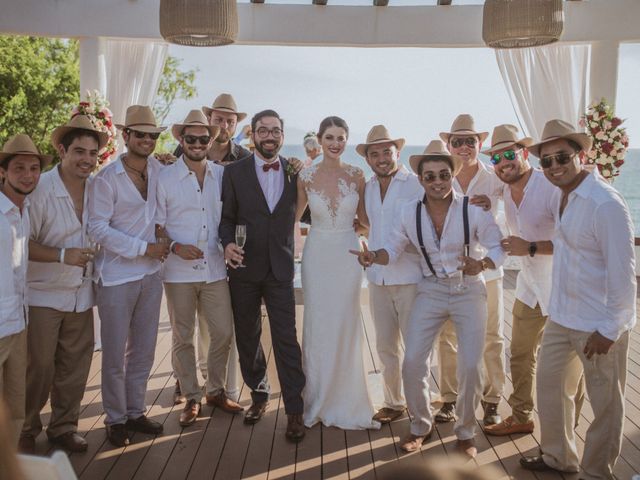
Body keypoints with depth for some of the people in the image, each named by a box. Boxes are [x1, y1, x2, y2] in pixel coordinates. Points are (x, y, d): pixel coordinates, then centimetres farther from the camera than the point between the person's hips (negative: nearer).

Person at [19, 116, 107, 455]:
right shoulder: (40, 189, -14)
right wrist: (63, 255, -24)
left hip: (81, 296, 5)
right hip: (43, 296, -5)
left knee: (75, 367, 11)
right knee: (39, 367, 2)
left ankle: (63, 426, 29)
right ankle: (25, 431, 24)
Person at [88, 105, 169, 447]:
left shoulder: (159, 171, 3)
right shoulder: (106, 178, -10)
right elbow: (97, 228, -13)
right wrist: (144, 248, -15)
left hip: (151, 273, 5)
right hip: (117, 277, -5)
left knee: (144, 349, 14)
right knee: (115, 353, 6)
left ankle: (135, 412, 29)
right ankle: (115, 419, 21)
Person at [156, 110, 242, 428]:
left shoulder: (222, 175, 6)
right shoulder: (165, 178, -1)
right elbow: (156, 225, 0)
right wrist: (175, 247, -16)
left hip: (215, 269, 2)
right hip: (178, 271, -2)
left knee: (223, 333, 6)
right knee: (183, 338, 7)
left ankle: (215, 391, 27)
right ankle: (191, 398, 23)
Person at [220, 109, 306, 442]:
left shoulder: (295, 172, 3)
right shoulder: (234, 172, 0)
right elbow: (226, 217, 0)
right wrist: (228, 243, -16)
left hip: (280, 268, -1)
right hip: (244, 267, 1)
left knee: (286, 339, -4)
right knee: (247, 338, 13)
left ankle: (294, 410, 4)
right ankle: (259, 395, 32)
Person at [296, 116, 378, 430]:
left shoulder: (356, 175, -1)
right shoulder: (306, 176, -2)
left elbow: (363, 216, 9)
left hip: (348, 254, 0)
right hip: (317, 255, 0)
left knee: (346, 327, 7)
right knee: (317, 328, 6)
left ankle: (345, 401, 24)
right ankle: (318, 401, 24)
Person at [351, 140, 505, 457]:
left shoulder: (473, 210, -14)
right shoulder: (409, 213, -6)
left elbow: (498, 247, -6)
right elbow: (393, 249, 4)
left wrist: (482, 264, -27)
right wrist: (373, 257, -17)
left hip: (469, 290, -2)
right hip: (431, 290, 2)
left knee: (471, 366, -8)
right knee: (412, 363, -6)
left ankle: (465, 432, 20)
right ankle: (420, 425, 22)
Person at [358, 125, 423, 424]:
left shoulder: (417, 185, -9)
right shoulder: (368, 188, 9)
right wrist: (373, 256, 10)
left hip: (410, 278, -5)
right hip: (377, 278, 6)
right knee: (386, 346, 14)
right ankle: (393, 402, 29)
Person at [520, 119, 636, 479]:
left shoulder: (605, 204, -21)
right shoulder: (563, 196, 4)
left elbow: (623, 271, -21)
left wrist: (609, 330, -18)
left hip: (599, 326, -8)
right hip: (562, 316, 9)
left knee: (605, 405, 9)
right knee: (550, 385, 20)